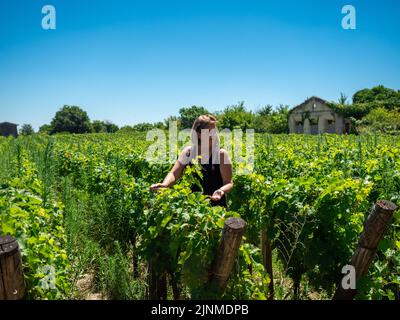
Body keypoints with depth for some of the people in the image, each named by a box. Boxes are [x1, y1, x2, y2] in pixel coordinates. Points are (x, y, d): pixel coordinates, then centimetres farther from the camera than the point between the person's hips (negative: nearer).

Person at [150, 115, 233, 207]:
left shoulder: (220, 154, -7)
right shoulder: (188, 152, 1)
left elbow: (229, 182, -7)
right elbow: (174, 173, -3)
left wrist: (221, 191, -28)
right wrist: (164, 184, -24)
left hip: (216, 206, -2)